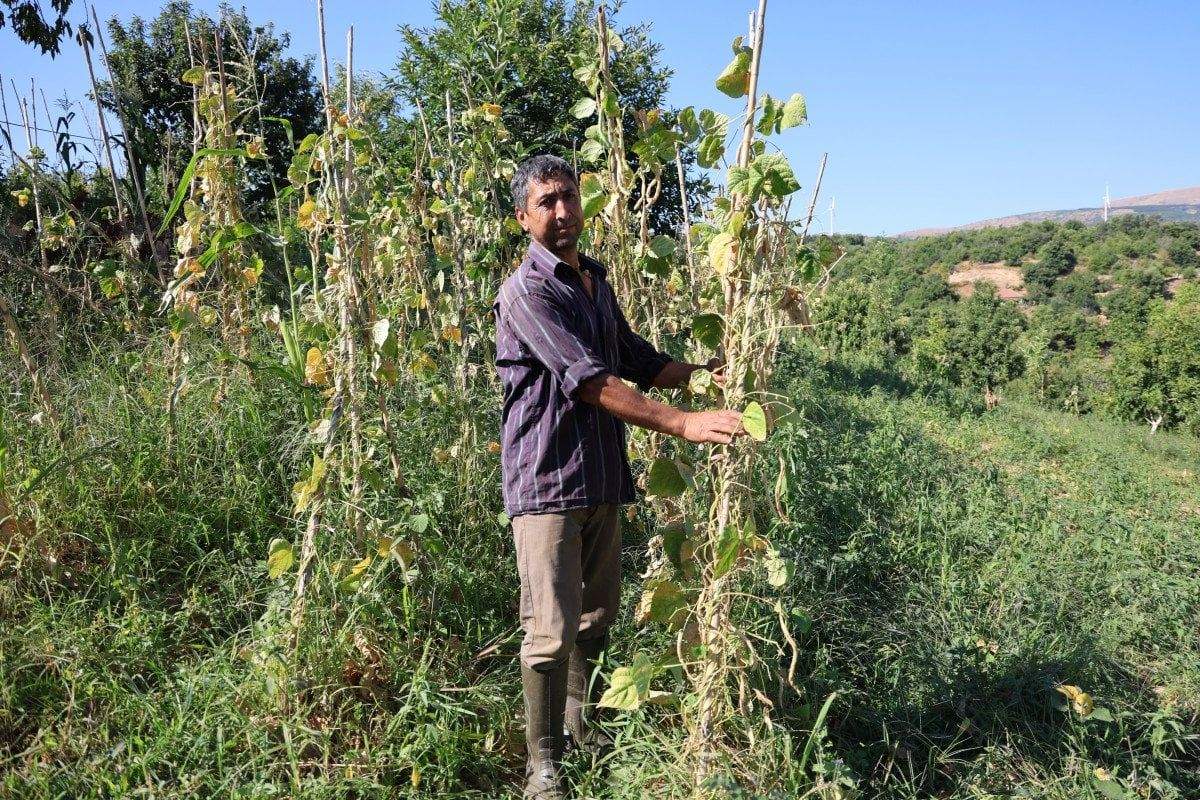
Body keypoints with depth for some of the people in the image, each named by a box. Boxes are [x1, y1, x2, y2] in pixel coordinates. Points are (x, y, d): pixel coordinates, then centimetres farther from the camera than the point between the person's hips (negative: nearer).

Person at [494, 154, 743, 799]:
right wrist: (683, 424, -26)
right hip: (546, 480, -8)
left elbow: (636, 360, 23)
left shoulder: (596, 281, 14)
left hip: (602, 478, 8)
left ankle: (580, 724, 38)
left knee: (596, 616, 19)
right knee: (552, 631, -3)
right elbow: (590, 382, -22)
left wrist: (705, 372, 9)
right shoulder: (526, 292, -13)